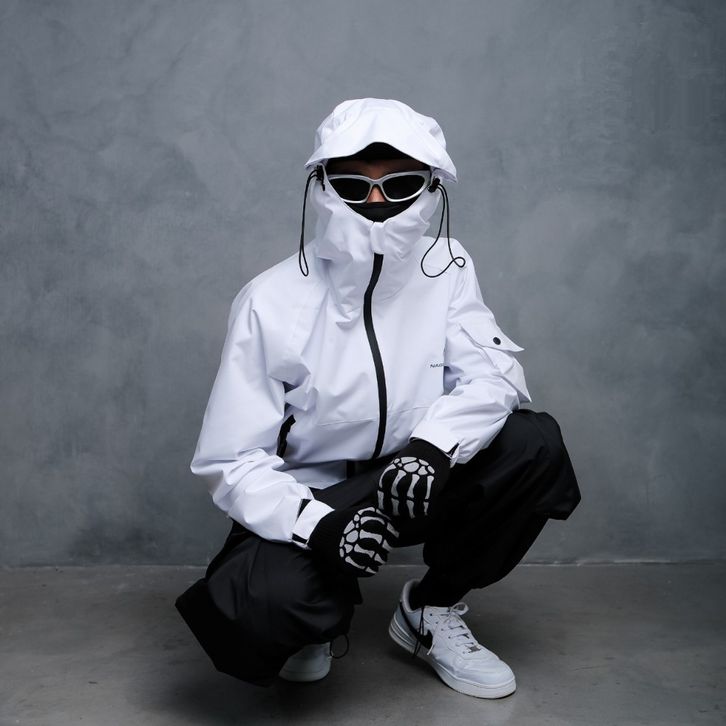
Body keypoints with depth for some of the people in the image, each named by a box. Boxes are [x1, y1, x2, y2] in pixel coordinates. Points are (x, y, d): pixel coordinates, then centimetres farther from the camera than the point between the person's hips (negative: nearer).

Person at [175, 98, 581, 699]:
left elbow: (493, 373, -12)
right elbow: (232, 462, -15)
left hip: (411, 486, 4)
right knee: (251, 612, -33)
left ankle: (433, 610, 4)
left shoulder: (447, 267, -4)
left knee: (536, 445, -20)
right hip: (307, 502, -3)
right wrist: (317, 528, -33)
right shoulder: (270, 303, -15)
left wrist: (432, 445, -33)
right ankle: (313, 613, 9)